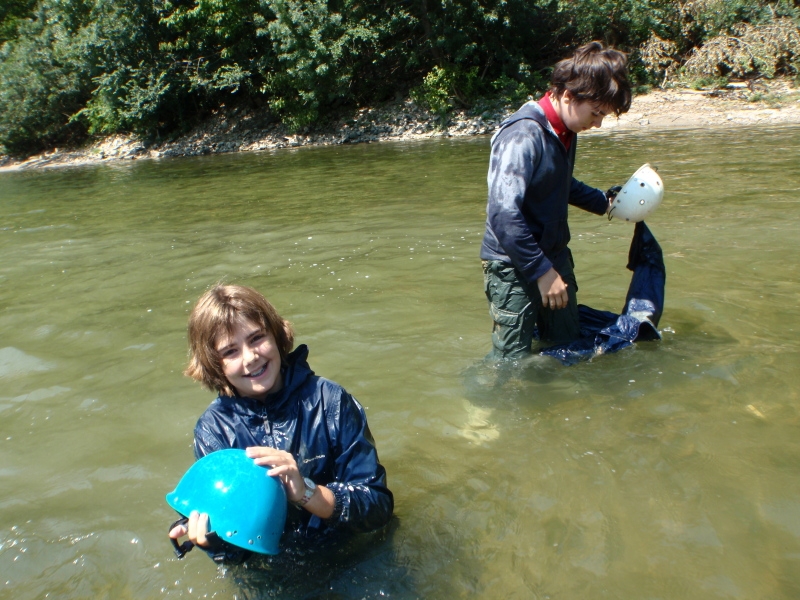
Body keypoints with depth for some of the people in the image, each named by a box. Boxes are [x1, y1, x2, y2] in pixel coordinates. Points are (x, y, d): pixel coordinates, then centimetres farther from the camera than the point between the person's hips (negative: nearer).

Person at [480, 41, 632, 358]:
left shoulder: (565, 132, 6)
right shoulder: (524, 135, -22)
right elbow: (503, 214, -28)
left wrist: (603, 201, 12)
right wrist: (542, 271, -23)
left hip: (555, 256, 9)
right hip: (514, 265, -9)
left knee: (567, 348, 18)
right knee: (512, 363, 0)